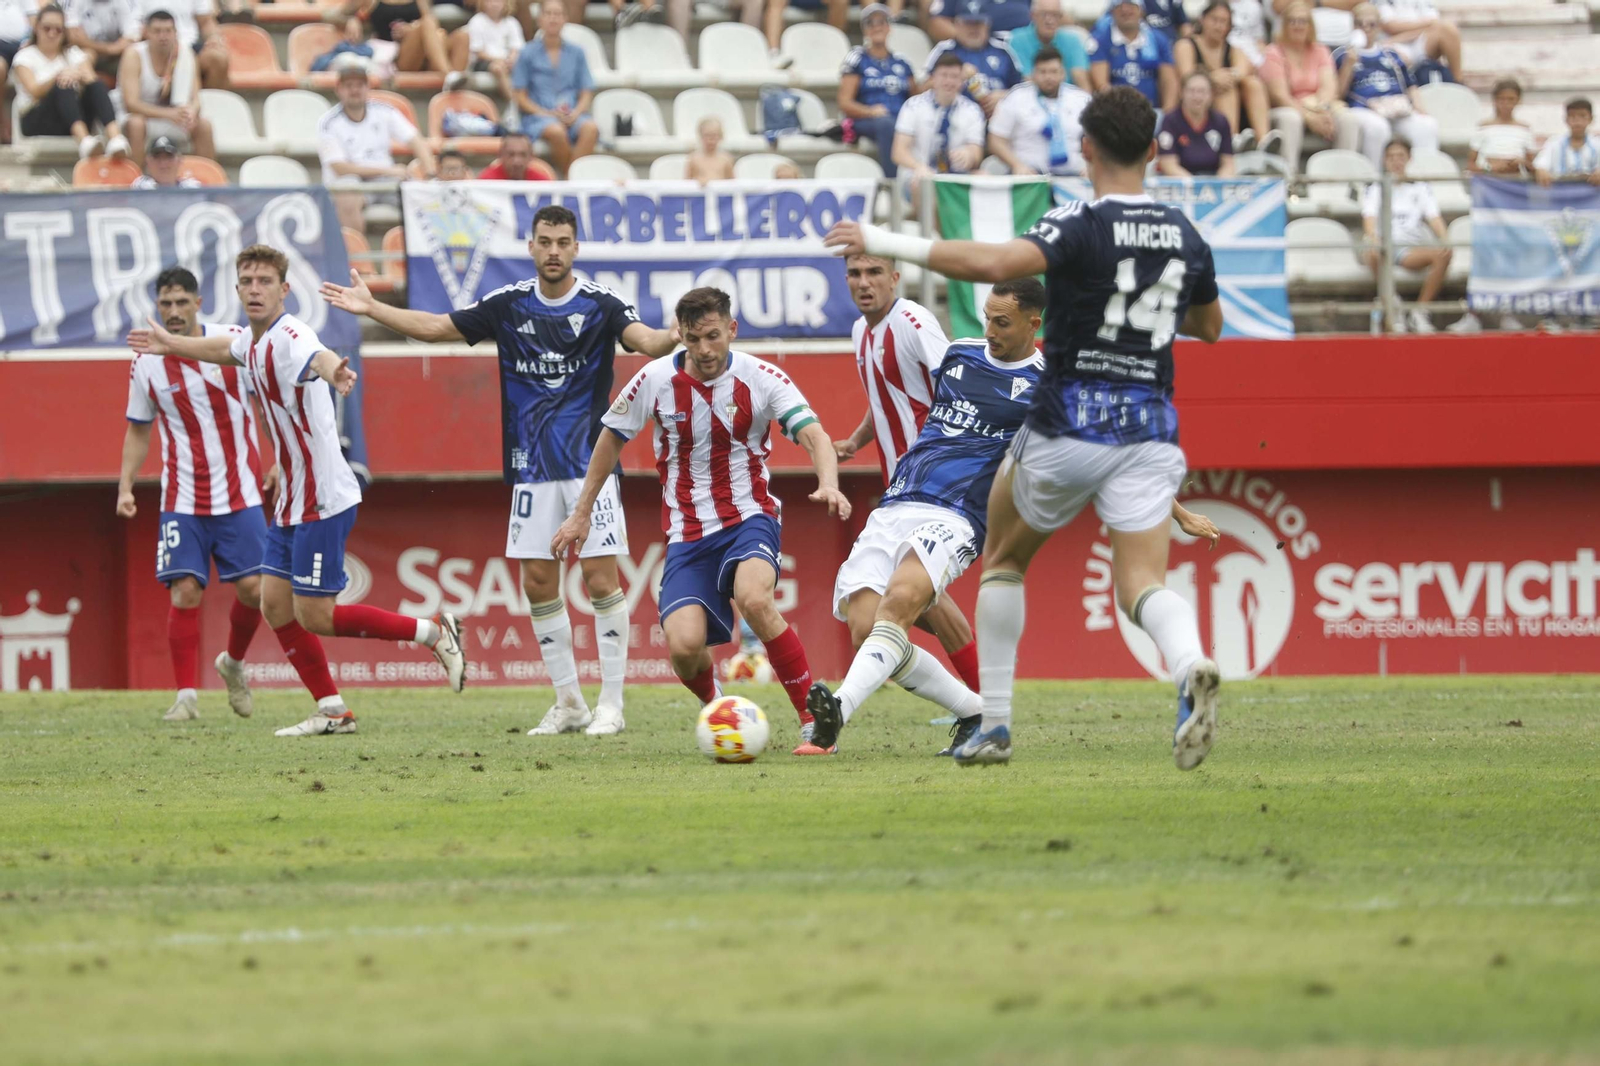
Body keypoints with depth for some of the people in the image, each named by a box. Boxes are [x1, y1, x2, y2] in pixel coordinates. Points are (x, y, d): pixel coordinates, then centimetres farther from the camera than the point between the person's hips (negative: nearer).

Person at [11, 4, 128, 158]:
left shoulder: (74, 54, 19)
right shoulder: (25, 56, 9)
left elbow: (92, 80, -2)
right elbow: (35, 92, -10)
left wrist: (78, 75, -26)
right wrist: (58, 76, -28)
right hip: (38, 124, -3)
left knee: (97, 86, -25)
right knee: (63, 87, -33)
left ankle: (115, 138, -54)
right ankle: (85, 141, -63)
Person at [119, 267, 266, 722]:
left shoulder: (236, 342, -5)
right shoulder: (146, 364, -2)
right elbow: (138, 429, 11)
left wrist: (278, 461, 0)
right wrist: (125, 487, 1)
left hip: (240, 493, 0)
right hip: (182, 499, 0)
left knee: (252, 587, -5)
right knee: (184, 592, -9)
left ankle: (233, 663, 23)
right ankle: (186, 694, -2)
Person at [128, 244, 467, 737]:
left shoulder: (290, 338, -20)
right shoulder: (254, 340, 8)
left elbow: (318, 357, -46)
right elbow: (225, 349, 35)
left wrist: (333, 371, -70)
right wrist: (170, 344, 50)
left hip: (322, 501, -9)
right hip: (292, 501, 9)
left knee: (314, 616, -7)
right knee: (275, 606, 8)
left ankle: (434, 634, 5)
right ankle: (332, 711, 15)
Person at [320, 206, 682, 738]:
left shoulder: (601, 304, -5)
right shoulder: (508, 305, 6)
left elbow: (644, 339, -23)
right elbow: (435, 327, 15)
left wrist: (674, 335, -44)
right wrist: (371, 308, 11)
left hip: (590, 463, -4)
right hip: (532, 468, 4)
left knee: (600, 578, -8)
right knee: (538, 583, 4)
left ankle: (611, 703, -1)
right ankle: (569, 703, 14)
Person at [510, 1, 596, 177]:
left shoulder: (576, 53, 14)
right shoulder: (528, 54, 7)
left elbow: (586, 95, 12)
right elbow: (521, 98, 4)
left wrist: (574, 114, -9)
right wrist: (546, 113, -12)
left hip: (572, 115, 2)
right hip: (538, 116, -2)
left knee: (590, 128, -34)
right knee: (556, 131, -38)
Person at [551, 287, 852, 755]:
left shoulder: (760, 379, -9)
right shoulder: (655, 381, -4)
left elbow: (814, 435, -19)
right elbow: (612, 438, 12)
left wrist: (828, 484, -40)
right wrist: (581, 513, 15)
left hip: (750, 519, -2)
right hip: (687, 534, 2)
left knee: (754, 598, -34)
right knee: (684, 645, -18)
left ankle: (814, 718, -21)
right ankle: (714, 707, 20)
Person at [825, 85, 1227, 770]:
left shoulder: (1082, 226, -12)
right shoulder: (1185, 236, 7)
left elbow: (995, 264, -30)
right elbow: (1209, 326, 24)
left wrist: (889, 244, -24)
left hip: (1067, 427, -3)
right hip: (1150, 432, 3)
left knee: (1003, 559, 20)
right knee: (1142, 585, -4)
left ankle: (993, 725, 19)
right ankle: (1191, 669, -39)